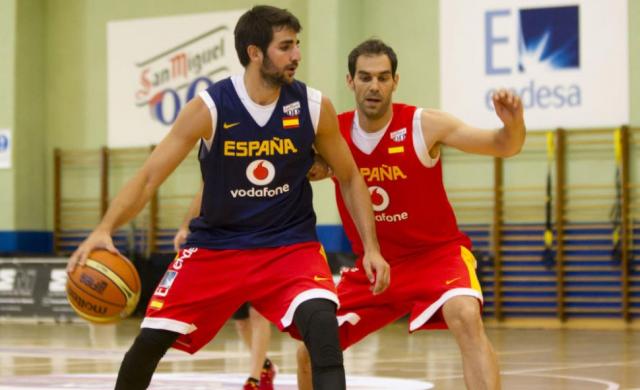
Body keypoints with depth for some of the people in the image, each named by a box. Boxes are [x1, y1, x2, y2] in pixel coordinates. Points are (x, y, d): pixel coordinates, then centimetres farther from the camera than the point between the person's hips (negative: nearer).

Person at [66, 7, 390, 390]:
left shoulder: (314, 106, -9)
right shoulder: (208, 109, -15)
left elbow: (350, 179, 5)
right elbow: (148, 178, -14)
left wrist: (372, 247, -3)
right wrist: (104, 230, -29)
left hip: (290, 244, 0)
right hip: (215, 244, 0)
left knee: (322, 325, -27)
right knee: (151, 339, -2)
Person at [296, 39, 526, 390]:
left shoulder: (424, 125, -16)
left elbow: (502, 147, -13)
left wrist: (513, 124, -37)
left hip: (437, 254, -4)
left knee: (466, 318, -34)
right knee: (311, 353, 1)